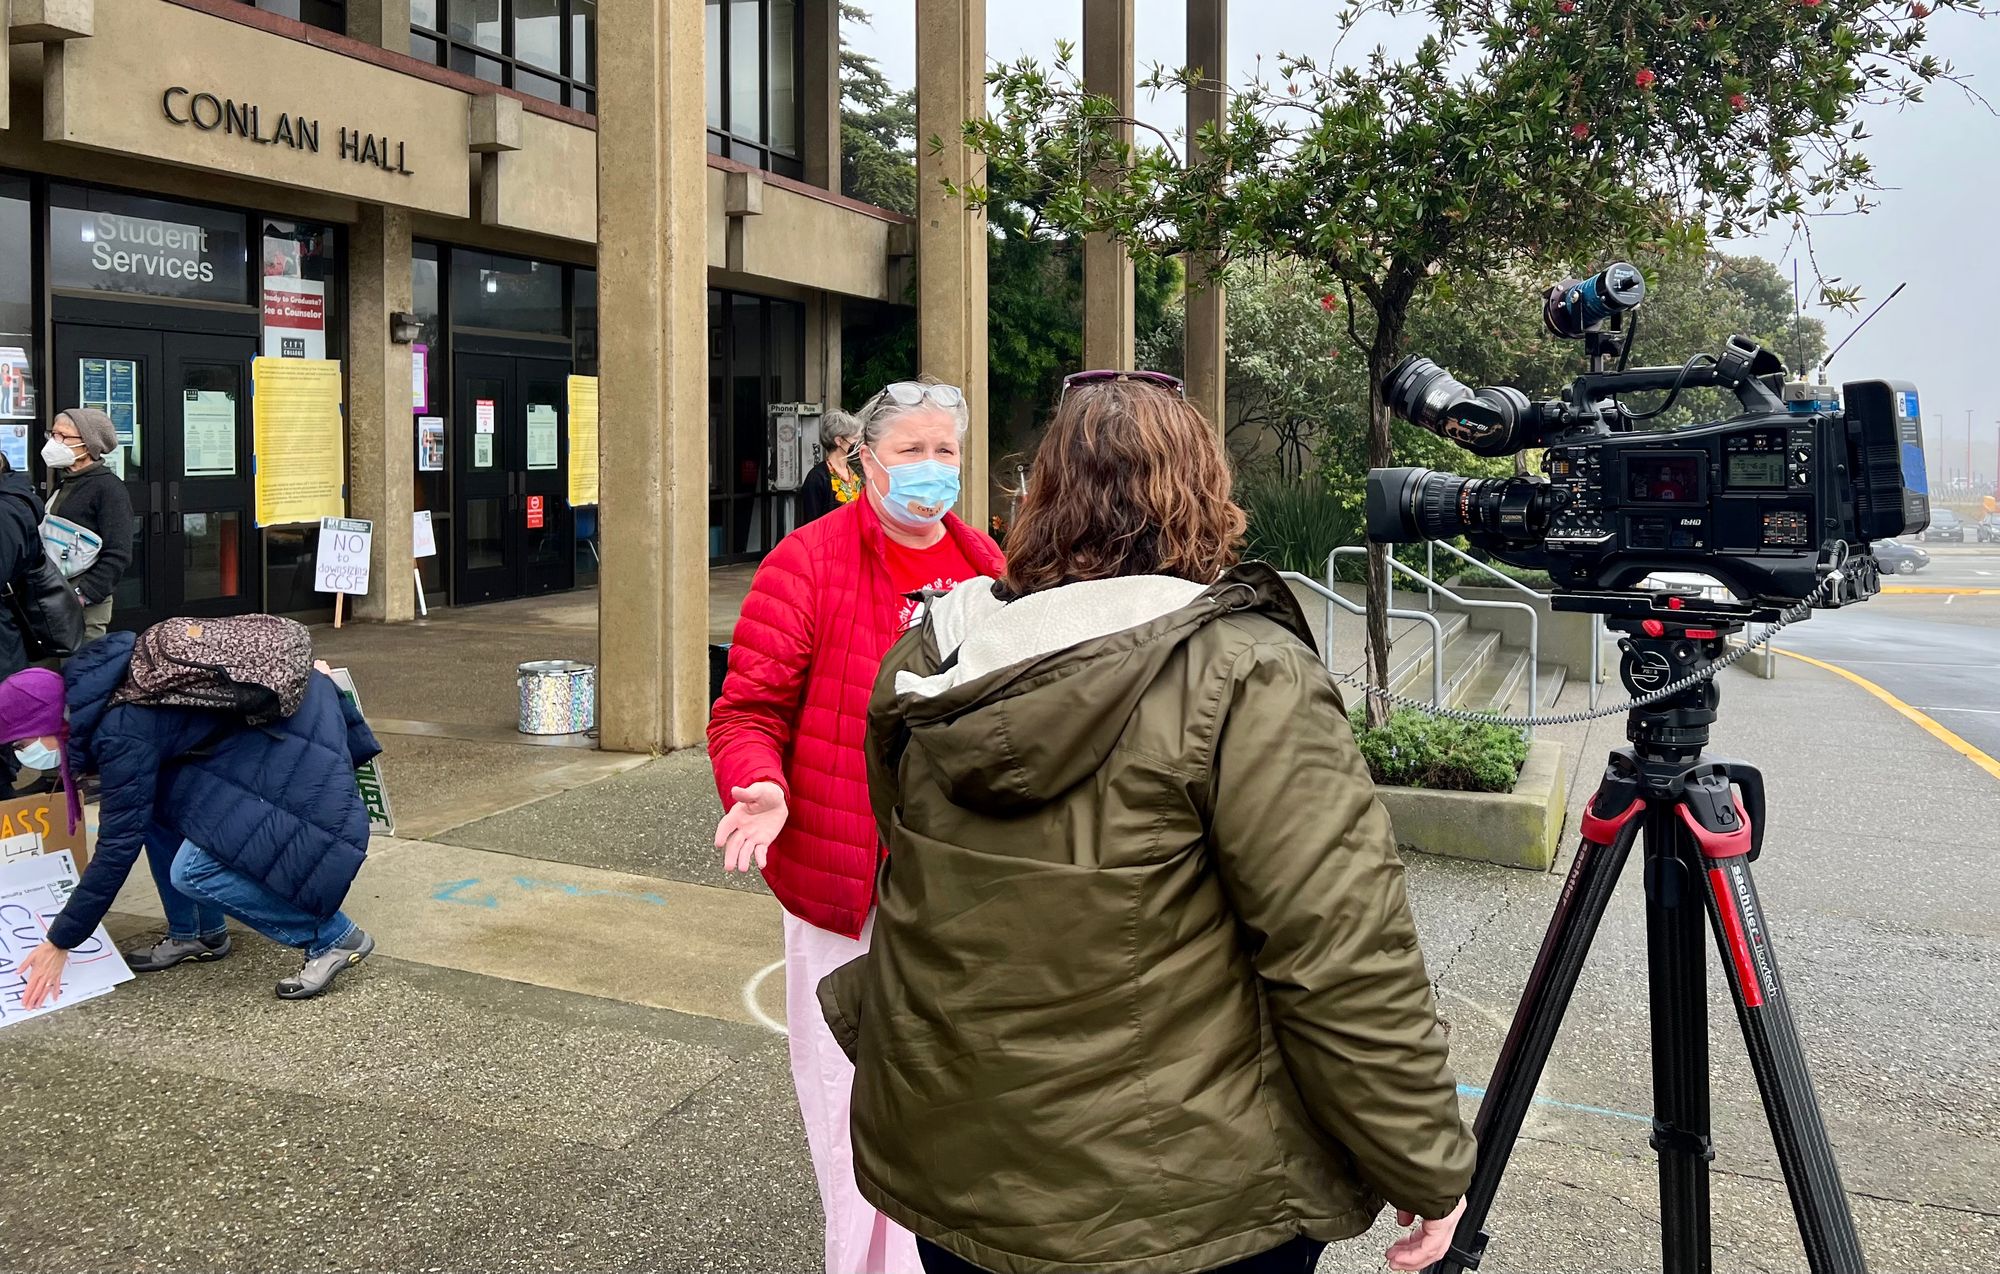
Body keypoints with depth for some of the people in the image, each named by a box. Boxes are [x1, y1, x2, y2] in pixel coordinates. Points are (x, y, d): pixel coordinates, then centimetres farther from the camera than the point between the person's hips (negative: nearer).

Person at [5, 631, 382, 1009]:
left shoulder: (122, 734, -22)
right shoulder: (90, 690, 4)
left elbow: (118, 846, -17)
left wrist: (60, 943, -8)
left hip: (294, 750, -10)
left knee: (195, 871, -13)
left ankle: (334, 939, -3)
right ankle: (195, 934, 20)